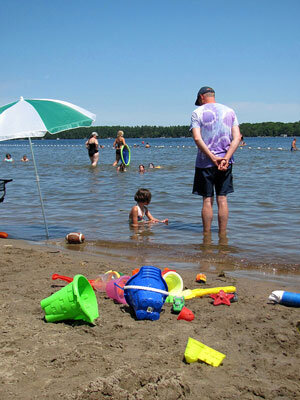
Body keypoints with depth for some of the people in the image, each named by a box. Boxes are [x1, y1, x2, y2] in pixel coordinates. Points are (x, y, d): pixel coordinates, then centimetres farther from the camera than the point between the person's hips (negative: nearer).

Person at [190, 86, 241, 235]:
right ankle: (222, 235, 9)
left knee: (207, 200, 3)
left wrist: (213, 158, -14)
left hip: (205, 161, -3)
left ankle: (207, 236, 7)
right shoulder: (229, 111, 10)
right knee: (222, 199, 7)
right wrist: (226, 158, -10)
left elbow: (197, 138, -13)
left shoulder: (198, 113, 0)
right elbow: (237, 137, -2)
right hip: (226, 162, 3)